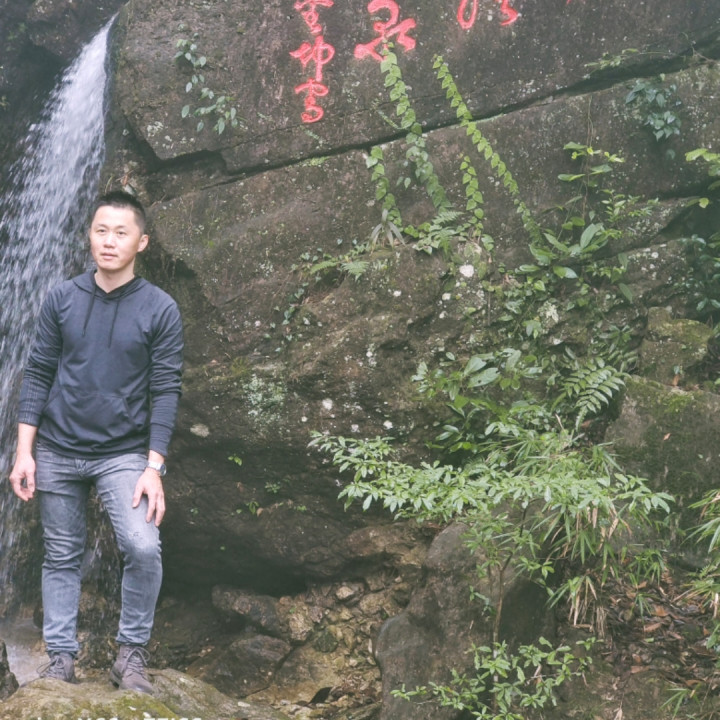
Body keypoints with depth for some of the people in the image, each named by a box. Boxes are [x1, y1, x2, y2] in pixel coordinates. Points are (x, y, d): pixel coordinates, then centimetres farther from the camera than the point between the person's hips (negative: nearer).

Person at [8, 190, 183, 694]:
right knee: (62, 557, 8)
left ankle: (132, 653, -1)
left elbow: (166, 391, -7)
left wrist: (154, 467, -14)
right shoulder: (62, 299, 1)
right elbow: (38, 374, 4)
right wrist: (24, 452, -2)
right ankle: (61, 658, 20)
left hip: (123, 454, -2)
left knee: (143, 547, -19)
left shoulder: (160, 309, -5)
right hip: (58, 450, 2)